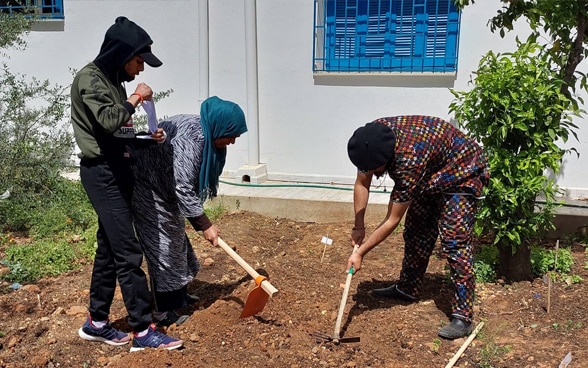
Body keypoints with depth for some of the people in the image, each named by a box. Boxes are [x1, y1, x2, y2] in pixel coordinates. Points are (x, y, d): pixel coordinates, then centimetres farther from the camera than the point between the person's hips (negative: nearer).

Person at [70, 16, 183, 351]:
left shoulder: (113, 82, 15)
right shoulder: (90, 78, -11)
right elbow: (107, 121, -26)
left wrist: (148, 139, 6)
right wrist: (136, 97, -13)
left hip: (117, 172, 9)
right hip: (102, 173, -9)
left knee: (109, 249, 13)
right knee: (128, 252, -9)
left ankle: (97, 323, 23)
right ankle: (143, 331, -4)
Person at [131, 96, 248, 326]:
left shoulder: (205, 134, -3)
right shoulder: (188, 140, -33)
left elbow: (188, 183, 7)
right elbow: (183, 189, -32)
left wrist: (202, 222, 8)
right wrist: (205, 225, -25)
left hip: (164, 189, 10)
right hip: (146, 189, -10)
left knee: (177, 240, 18)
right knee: (163, 247, -6)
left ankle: (178, 295, 33)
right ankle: (162, 310, 5)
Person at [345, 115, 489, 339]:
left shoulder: (409, 161, -41)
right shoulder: (372, 140, -21)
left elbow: (392, 221, -31)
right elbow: (361, 184, -4)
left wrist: (360, 253, -25)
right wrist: (359, 227, -7)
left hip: (462, 174, -8)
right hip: (431, 174, 8)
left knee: (454, 241, -16)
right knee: (416, 230, 12)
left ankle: (463, 316, -13)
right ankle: (408, 288, 29)